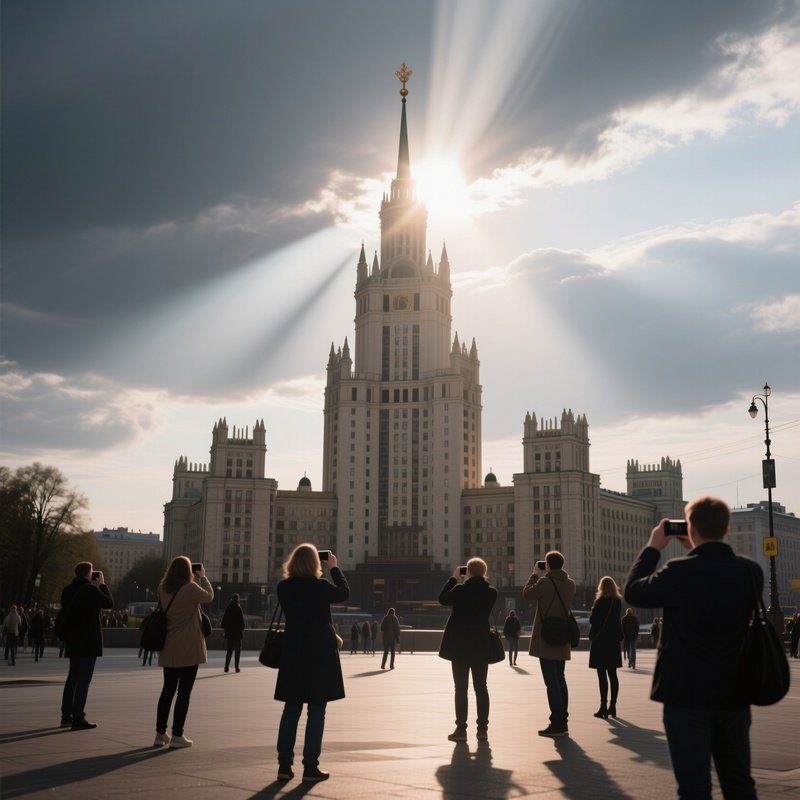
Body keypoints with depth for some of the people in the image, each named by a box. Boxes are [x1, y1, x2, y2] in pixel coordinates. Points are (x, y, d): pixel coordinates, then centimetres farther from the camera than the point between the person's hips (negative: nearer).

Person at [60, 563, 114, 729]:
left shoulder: (67, 590, 5)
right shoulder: (91, 590, -15)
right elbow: (109, 603, -4)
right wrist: (102, 585, 8)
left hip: (73, 641, 7)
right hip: (89, 642, -7)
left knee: (72, 677, 17)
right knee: (84, 680, -5)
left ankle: (66, 715, 22)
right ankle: (78, 719, -7)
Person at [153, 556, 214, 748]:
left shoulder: (162, 589, 2)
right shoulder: (190, 588, -15)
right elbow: (209, 596, 2)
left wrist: (196, 579, 18)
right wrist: (202, 577, 14)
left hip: (168, 649, 6)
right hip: (188, 649, -6)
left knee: (168, 690, 15)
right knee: (184, 692, 0)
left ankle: (160, 734, 18)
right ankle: (177, 736, 1)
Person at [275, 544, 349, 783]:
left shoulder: (284, 588, -2)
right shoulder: (320, 586, -13)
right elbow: (344, 592, 5)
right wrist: (334, 567, 15)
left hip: (293, 654, 4)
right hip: (320, 653, -4)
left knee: (291, 709, 11)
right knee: (316, 711, 3)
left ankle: (284, 764, 11)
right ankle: (310, 766, 3)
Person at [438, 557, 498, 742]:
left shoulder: (460, 590, -14)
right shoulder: (491, 592, -2)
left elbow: (443, 598, 2)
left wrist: (454, 578, 8)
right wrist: (480, 580, 11)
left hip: (460, 646, -3)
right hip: (481, 646, 3)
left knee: (461, 688, 1)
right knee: (481, 687, 10)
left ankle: (461, 729, 0)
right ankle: (482, 728, 10)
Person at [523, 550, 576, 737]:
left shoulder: (544, 582, -14)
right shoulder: (570, 584, 6)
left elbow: (527, 595, -1)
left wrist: (535, 574, 11)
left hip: (545, 639, -7)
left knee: (551, 681, -6)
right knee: (560, 679, 13)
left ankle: (557, 723, -8)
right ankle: (562, 722, 16)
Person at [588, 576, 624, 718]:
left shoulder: (600, 602, -13)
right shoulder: (618, 602, 5)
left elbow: (592, 619, -11)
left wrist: (593, 610, 4)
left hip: (600, 641, -6)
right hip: (613, 640, 6)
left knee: (602, 675, -5)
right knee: (612, 674, 10)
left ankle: (603, 707, -7)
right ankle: (612, 707, 13)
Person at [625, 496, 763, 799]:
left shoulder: (680, 572, -18)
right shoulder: (751, 572, -2)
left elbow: (634, 592, -2)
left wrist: (653, 547, 6)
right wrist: (697, 551, 15)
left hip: (688, 694, -5)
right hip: (734, 695, 5)